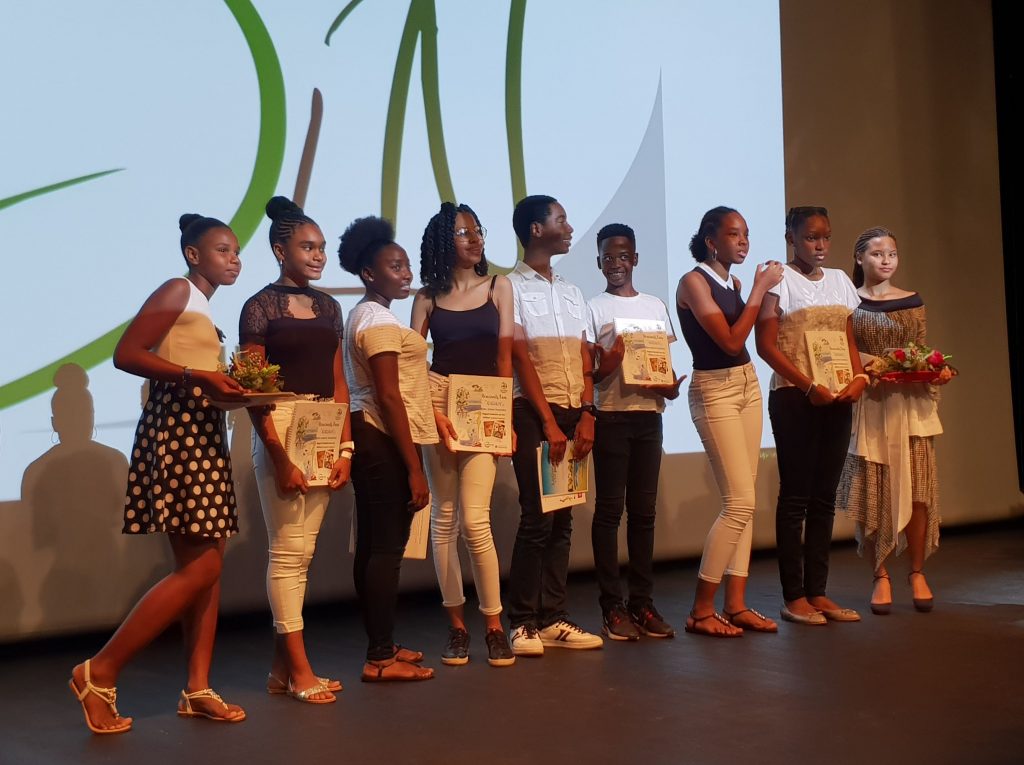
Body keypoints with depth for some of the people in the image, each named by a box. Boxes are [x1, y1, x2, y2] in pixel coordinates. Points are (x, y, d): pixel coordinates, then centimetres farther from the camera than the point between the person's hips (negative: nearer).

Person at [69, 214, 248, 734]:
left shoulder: (202, 306, 21)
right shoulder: (177, 291, -5)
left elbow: (198, 372, 15)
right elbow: (126, 354, -14)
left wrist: (234, 386, 0)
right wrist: (196, 376, -23)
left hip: (204, 434, 10)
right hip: (175, 431, -10)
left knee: (208, 564, 5)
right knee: (200, 566, -12)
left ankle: (197, 689, 8)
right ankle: (99, 672, -6)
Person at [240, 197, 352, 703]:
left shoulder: (328, 307, 13)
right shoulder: (261, 307, -4)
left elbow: (338, 382, 13)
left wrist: (345, 448, 4)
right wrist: (279, 457, -16)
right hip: (281, 429, -6)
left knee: (301, 550, 8)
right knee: (288, 550, -4)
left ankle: (280, 668, 16)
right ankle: (300, 671, 3)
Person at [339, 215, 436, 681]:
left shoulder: (364, 315, 18)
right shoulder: (380, 320, -13)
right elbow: (389, 397, -18)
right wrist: (414, 468, -19)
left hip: (368, 437, 11)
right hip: (385, 439, -11)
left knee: (372, 545, 13)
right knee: (388, 546, -7)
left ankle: (381, 645, 22)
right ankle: (381, 659, -4)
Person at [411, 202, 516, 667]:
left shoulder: (499, 287, 9)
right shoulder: (427, 297, 7)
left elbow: (505, 357, 5)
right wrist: (433, 413, -11)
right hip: (439, 402, 1)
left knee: (474, 520, -10)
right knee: (444, 519, 4)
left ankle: (494, 625, 2)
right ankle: (456, 625, 13)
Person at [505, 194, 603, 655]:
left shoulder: (571, 292, 16)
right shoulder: (512, 287, -3)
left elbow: (584, 358, 12)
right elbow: (521, 358, -8)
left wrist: (586, 414, -1)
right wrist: (549, 421, -12)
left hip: (572, 413, 6)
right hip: (533, 412, -6)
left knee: (562, 520, 6)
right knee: (537, 518, -8)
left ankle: (553, 618, 11)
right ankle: (523, 623, 0)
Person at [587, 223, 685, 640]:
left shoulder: (655, 306, 14)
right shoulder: (593, 308, 2)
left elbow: (667, 361, 15)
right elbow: (586, 371, -1)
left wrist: (670, 386, -6)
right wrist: (605, 368, -23)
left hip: (649, 414, 4)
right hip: (610, 415, -4)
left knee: (644, 509, 7)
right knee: (609, 509, -1)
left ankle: (642, 601, 12)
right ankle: (612, 606, 2)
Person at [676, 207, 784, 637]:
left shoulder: (734, 284, 12)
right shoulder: (693, 282, -10)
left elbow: (751, 337, 7)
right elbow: (731, 341, -17)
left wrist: (764, 289, 4)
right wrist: (760, 288, -13)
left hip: (748, 385, 8)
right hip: (715, 392, -8)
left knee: (743, 503, 5)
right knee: (740, 502, -12)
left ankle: (736, 604, 9)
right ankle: (701, 611, -4)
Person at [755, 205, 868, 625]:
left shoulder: (839, 280, 15)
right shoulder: (779, 279, -3)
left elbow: (849, 340, 16)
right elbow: (766, 344, -10)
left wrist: (860, 376, -4)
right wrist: (809, 386, -18)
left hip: (837, 399, 6)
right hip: (794, 398, -6)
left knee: (825, 496, 7)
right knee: (796, 496, -3)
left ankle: (817, 592, 13)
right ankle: (794, 597, 3)